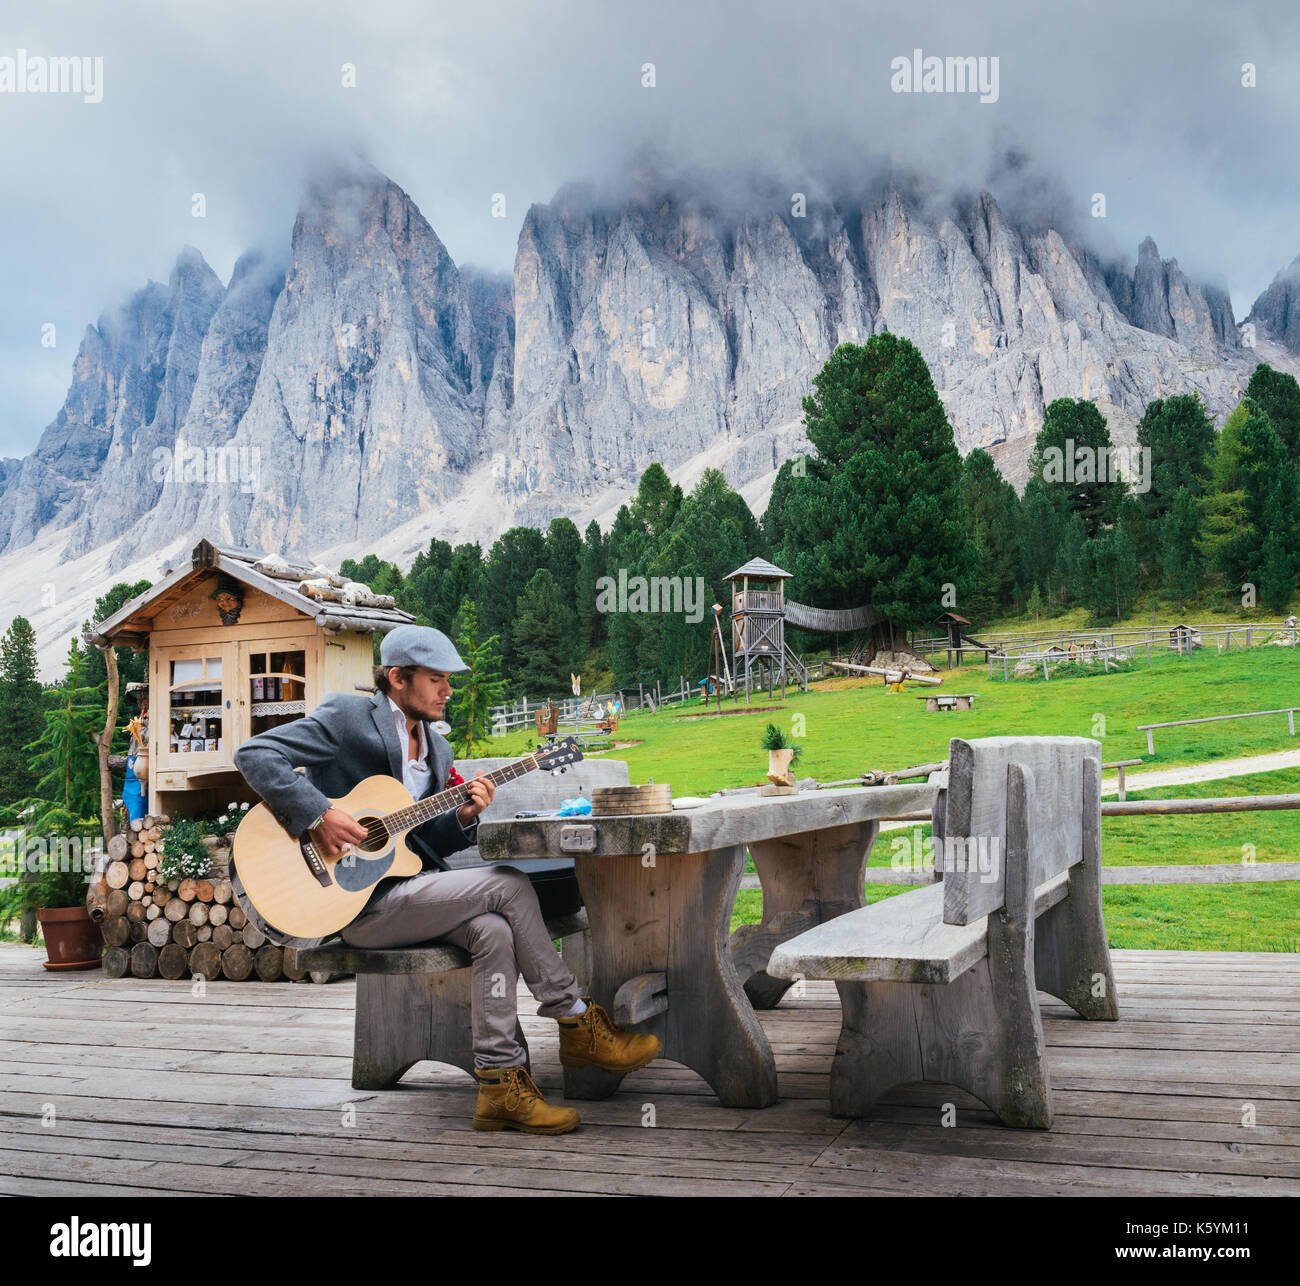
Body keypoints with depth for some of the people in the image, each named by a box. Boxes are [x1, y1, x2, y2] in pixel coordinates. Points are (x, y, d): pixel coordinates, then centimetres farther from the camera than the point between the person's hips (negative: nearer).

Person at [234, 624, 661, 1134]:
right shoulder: (348, 716, -6)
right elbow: (253, 753, -14)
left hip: (410, 885, 7)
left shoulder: (436, 748, 16)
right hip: (360, 902, -7)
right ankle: (578, 1022, -6)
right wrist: (318, 816, -24)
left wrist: (463, 818, -5)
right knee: (507, 885, -19)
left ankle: (498, 1080, -15)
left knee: (494, 928, -23)